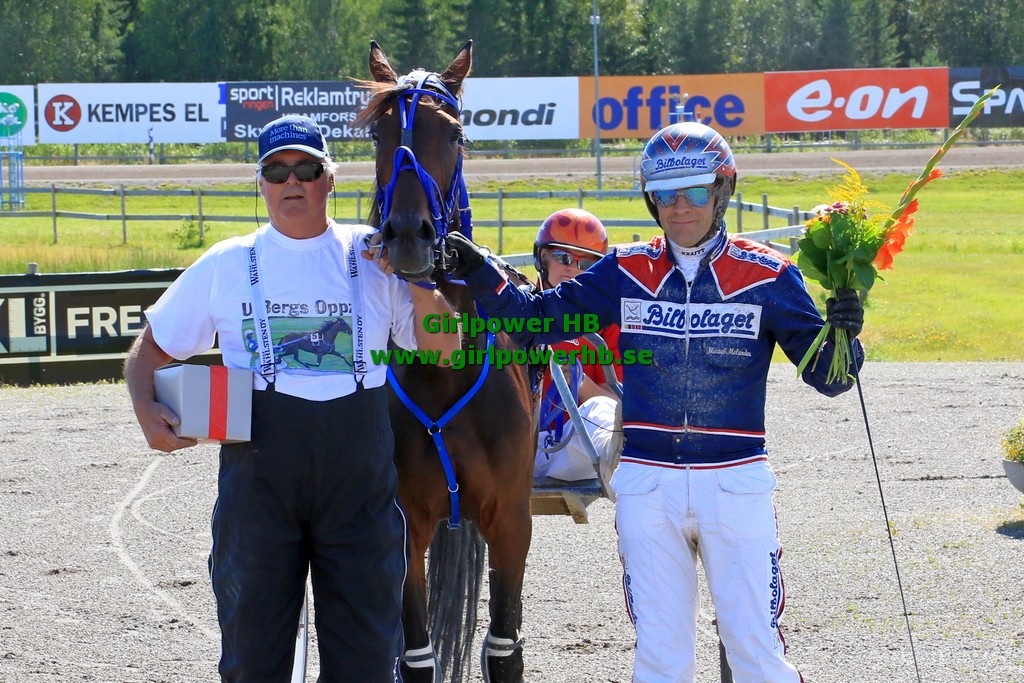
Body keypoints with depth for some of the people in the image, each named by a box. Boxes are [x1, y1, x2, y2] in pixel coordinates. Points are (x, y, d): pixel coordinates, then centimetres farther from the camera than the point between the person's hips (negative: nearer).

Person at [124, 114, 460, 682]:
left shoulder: (373, 258, 6)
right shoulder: (226, 265, 7)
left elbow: (443, 351, 4)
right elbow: (152, 347, 12)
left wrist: (419, 283, -11)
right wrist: (146, 410, -6)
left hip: (359, 480, 0)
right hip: (258, 472, 0)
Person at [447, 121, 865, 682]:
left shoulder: (767, 276, -3)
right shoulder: (626, 271, 4)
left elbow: (825, 377, -3)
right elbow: (539, 318, 7)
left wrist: (841, 334, -24)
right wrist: (478, 274, -7)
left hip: (736, 482, -2)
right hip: (647, 484, 2)